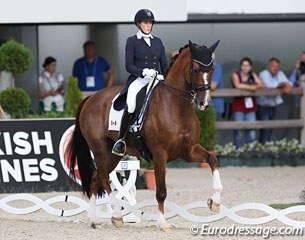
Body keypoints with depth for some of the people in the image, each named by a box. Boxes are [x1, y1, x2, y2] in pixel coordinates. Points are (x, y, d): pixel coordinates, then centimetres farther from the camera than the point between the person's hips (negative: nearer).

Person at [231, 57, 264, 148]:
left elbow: (261, 85, 2)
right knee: (238, 132, -6)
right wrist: (250, 87, -12)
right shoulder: (236, 75, 2)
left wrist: (254, 86, -18)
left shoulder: (252, 75, 13)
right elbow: (237, 85, -16)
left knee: (251, 134, 0)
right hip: (238, 107, -4)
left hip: (250, 107, 4)